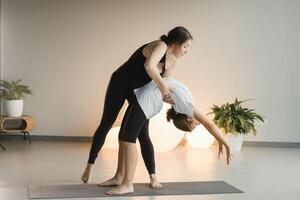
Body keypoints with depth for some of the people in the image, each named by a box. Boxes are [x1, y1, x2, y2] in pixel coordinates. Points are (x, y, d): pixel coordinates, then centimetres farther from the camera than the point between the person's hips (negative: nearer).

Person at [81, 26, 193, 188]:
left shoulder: (173, 61, -3)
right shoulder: (161, 46, -26)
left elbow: (160, 85, 1)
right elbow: (149, 66, -46)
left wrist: (167, 96, -18)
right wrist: (163, 86, -38)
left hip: (140, 91, 6)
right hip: (120, 84, -5)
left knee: (142, 135, -3)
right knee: (106, 124, 5)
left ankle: (153, 176, 2)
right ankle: (90, 164, 21)